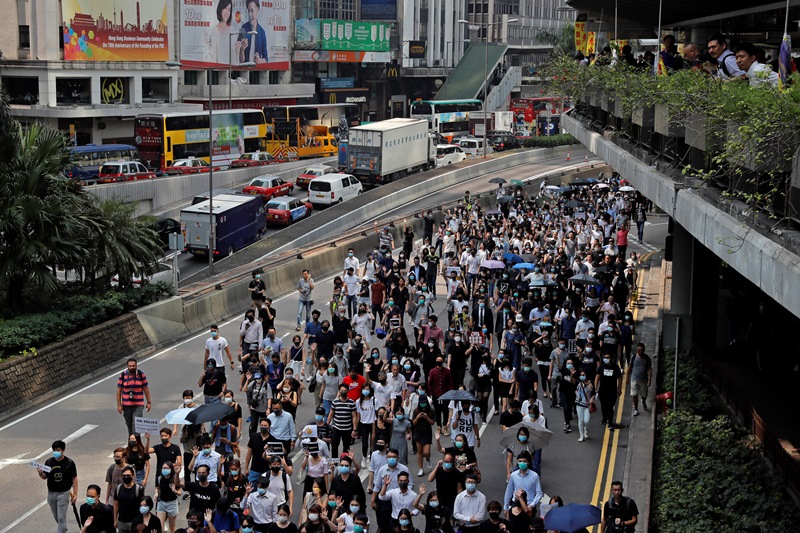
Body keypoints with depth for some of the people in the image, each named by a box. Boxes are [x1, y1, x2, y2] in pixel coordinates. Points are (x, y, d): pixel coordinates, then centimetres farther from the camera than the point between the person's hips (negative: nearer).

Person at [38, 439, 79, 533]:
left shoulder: (69, 463, -8)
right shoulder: (49, 462, -1)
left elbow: (74, 479, -4)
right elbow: (44, 477, 6)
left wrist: (75, 494, -7)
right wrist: (40, 473, -18)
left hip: (63, 493, -4)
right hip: (51, 493, 4)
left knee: (61, 518, -7)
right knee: (56, 517, 16)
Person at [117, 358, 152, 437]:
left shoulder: (141, 375, -1)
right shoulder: (122, 375, -2)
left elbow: (146, 389, 5)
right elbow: (119, 391, 1)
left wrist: (149, 402, 3)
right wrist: (119, 405, -3)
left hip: (138, 405, -1)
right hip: (126, 405, 1)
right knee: (129, 425, 11)